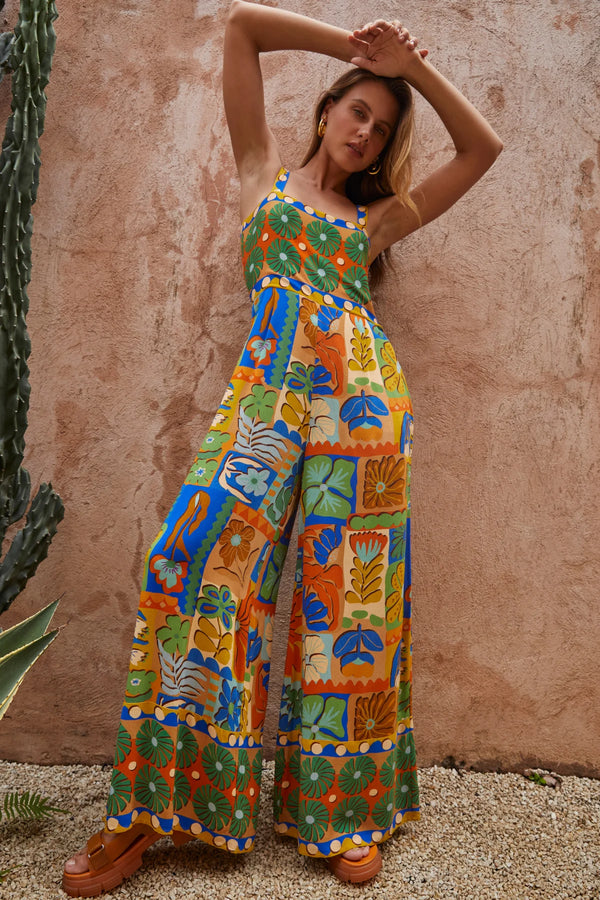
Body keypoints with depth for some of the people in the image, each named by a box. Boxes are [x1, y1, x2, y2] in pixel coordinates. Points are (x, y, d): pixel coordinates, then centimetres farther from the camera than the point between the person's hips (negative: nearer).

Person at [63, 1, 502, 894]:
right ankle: (146, 809, -2)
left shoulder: (375, 217, 24)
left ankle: (346, 807, 9)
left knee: (346, 585, -3)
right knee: (197, 559, -14)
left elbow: (482, 148, 28)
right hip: (270, 387, -1)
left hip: (361, 394, 2)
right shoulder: (266, 173, 23)